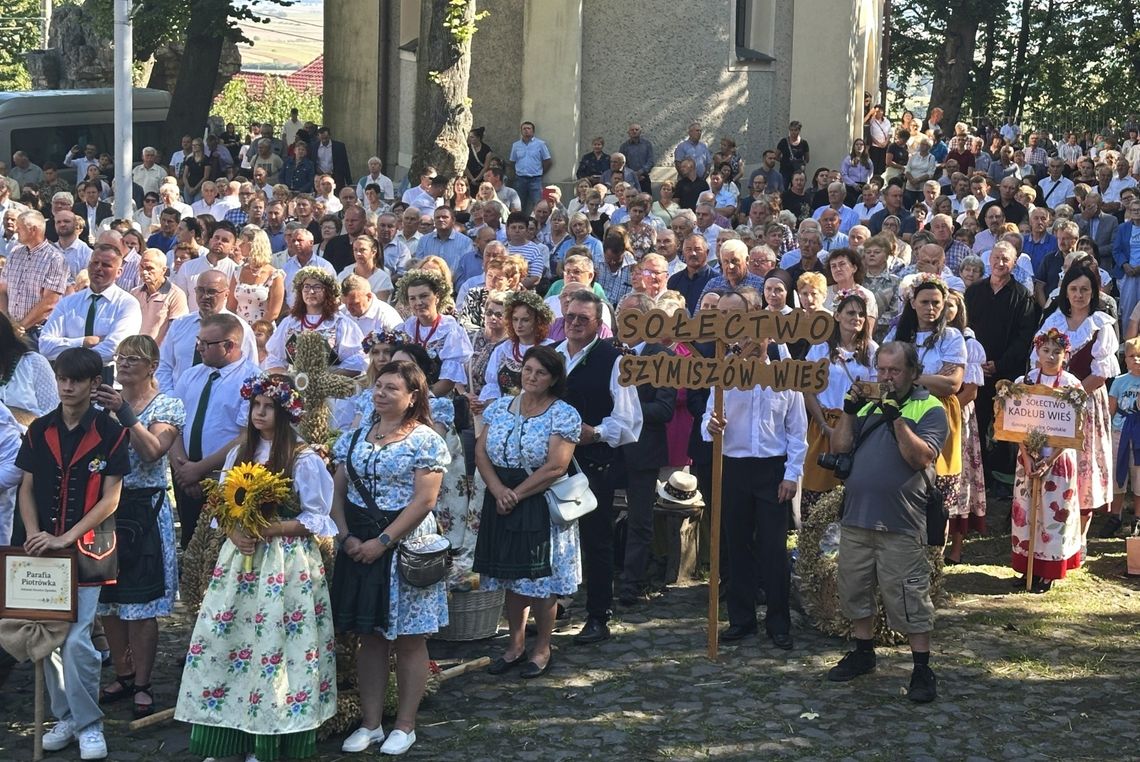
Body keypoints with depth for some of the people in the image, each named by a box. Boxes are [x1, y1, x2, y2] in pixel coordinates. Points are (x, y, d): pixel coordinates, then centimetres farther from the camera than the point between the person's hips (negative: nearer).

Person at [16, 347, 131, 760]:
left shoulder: (109, 432, -5)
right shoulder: (39, 430, 6)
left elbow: (110, 498, -8)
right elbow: (27, 488, 9)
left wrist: (65, 538, -15)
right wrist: (33, 533, -8)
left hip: (86, 548, -4)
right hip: (42, 548, 4)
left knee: (76, 640, -9)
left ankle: (89, 724, 5)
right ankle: (65, 716, 21)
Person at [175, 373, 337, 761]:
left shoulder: (304, 459, -5)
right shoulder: (239, 454, 12)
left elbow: (316, 519, -6)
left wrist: (269, 530, -17)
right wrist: (235, 533, -7)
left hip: (285, 564, -5)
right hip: (240, 557, 6)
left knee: (274, 647, -7)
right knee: (226, 641, 1)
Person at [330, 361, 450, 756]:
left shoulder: (426, 441, -8)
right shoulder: (354, 437, 9)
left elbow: (423, 501, -15)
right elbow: (337, 492, 8)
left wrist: (383, 541, -18)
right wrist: (347, 537, -7)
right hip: (358, 546, 5)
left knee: (408, 639, 4)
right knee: (369, 638, 10)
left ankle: (405, 725, 13)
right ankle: (370, 723, 18)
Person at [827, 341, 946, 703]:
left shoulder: (929, 409, -3)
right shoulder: (868, 405, 14)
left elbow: (922, 458, -16)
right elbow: (839, 447, 9)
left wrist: (897, 419, -22)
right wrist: (849, 411, -4)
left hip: (900, 524, -6)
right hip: (855, 519, 6)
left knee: (909, 600, -4)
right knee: (855, 590, 15)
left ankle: (922, 669, 2)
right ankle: (863, 653, 31)